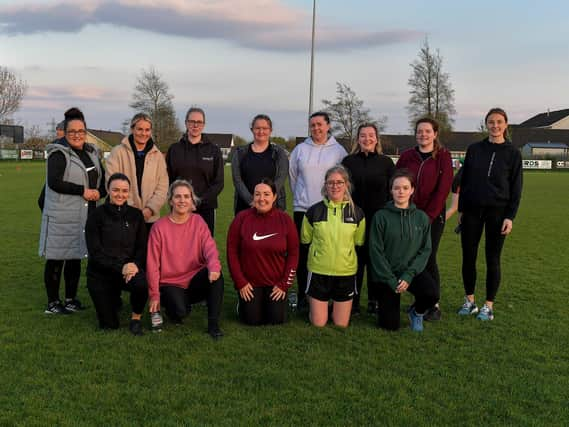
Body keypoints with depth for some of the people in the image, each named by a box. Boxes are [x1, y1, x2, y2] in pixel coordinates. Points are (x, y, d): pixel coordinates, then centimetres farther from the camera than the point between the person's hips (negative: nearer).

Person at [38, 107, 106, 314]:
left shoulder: (91, 153, 14)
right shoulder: (58, 153, -7)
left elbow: (104, 179, 19)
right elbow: (54, 182, -18)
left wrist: (98, 192, -2)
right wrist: (83, 191, -16)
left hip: (84, 215, 7)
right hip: (61, 216, -6)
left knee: (75, 256, 12)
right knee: (56, 258, 0)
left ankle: (71, 299, 23)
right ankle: (53, 303, 9)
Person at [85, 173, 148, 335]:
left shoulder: (136, 215, 2)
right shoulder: (96, 216, -6)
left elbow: (142, 248, 1)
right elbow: (95, 252, -11)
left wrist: (134, 264, -20)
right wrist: (120, 267, -23)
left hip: (129, 268, 1)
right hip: (100, 273, -1)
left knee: (142, 283, -35)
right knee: (109, 325, 0)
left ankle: (136, 318, -4)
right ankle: (114, 297, 34)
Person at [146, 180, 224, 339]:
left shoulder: (198, 222, 0)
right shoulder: (159, 227, -7)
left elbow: (209, 248, -13)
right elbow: (152, 264, -5)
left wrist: (214, 266, -35)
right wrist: (154, 295, -7)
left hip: (195, 279, 2)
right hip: (170, 284, -2)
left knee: (216, 275, -29)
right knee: (180, 312, -30)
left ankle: (213, 325, -18)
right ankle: (170, 303, 9)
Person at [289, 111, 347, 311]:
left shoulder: (338, 150, 3)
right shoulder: (300, 149, 7)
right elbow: (292, 175, 14)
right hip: (302, 209, 2)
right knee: (303, 253, 3)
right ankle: (302, 296, 12)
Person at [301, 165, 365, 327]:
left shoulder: (356, 213, -2)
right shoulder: (314, 211, -4)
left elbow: (359, 243, 9)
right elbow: (306, 240, 7)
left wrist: (344, 251, 4)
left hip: (346, 273, 1)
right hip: (318, 272, -1)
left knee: (341, 325, 8)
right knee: (318, 324, 5)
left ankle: (337, 308, 39)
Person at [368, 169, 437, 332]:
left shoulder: (421, 218, -2)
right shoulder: (381, 216, -9)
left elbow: (425, 250, -2)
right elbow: (376, 251, -9)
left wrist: (409, 275, -14)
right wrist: (391, 280, -13)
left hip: (413, 271, 2)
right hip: (387, 274, -2)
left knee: (432, 293, -28)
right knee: (390, 325, -5)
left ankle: (416, 312, 7)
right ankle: (383, 304, 32)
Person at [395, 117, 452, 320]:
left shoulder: (443, 156, -2)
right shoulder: (407, 156, 6)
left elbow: (443, 188, -7)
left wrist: (428, 216, -12)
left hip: (433, 216, -3)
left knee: (428, 258, -5)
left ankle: (434, 305, 6)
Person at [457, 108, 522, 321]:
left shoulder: (512, 153, 0)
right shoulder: (474, 149, 5)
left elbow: (516, 188, -1)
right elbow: (464, 180, 9)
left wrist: (510, 217, -8)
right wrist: (461, 210, 7)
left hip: (497, 212, -2)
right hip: (472, 210, 2)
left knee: (492, 259, 4)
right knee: (468, 257, 5)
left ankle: (488, 306, 15)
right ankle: (469, 301, 20)